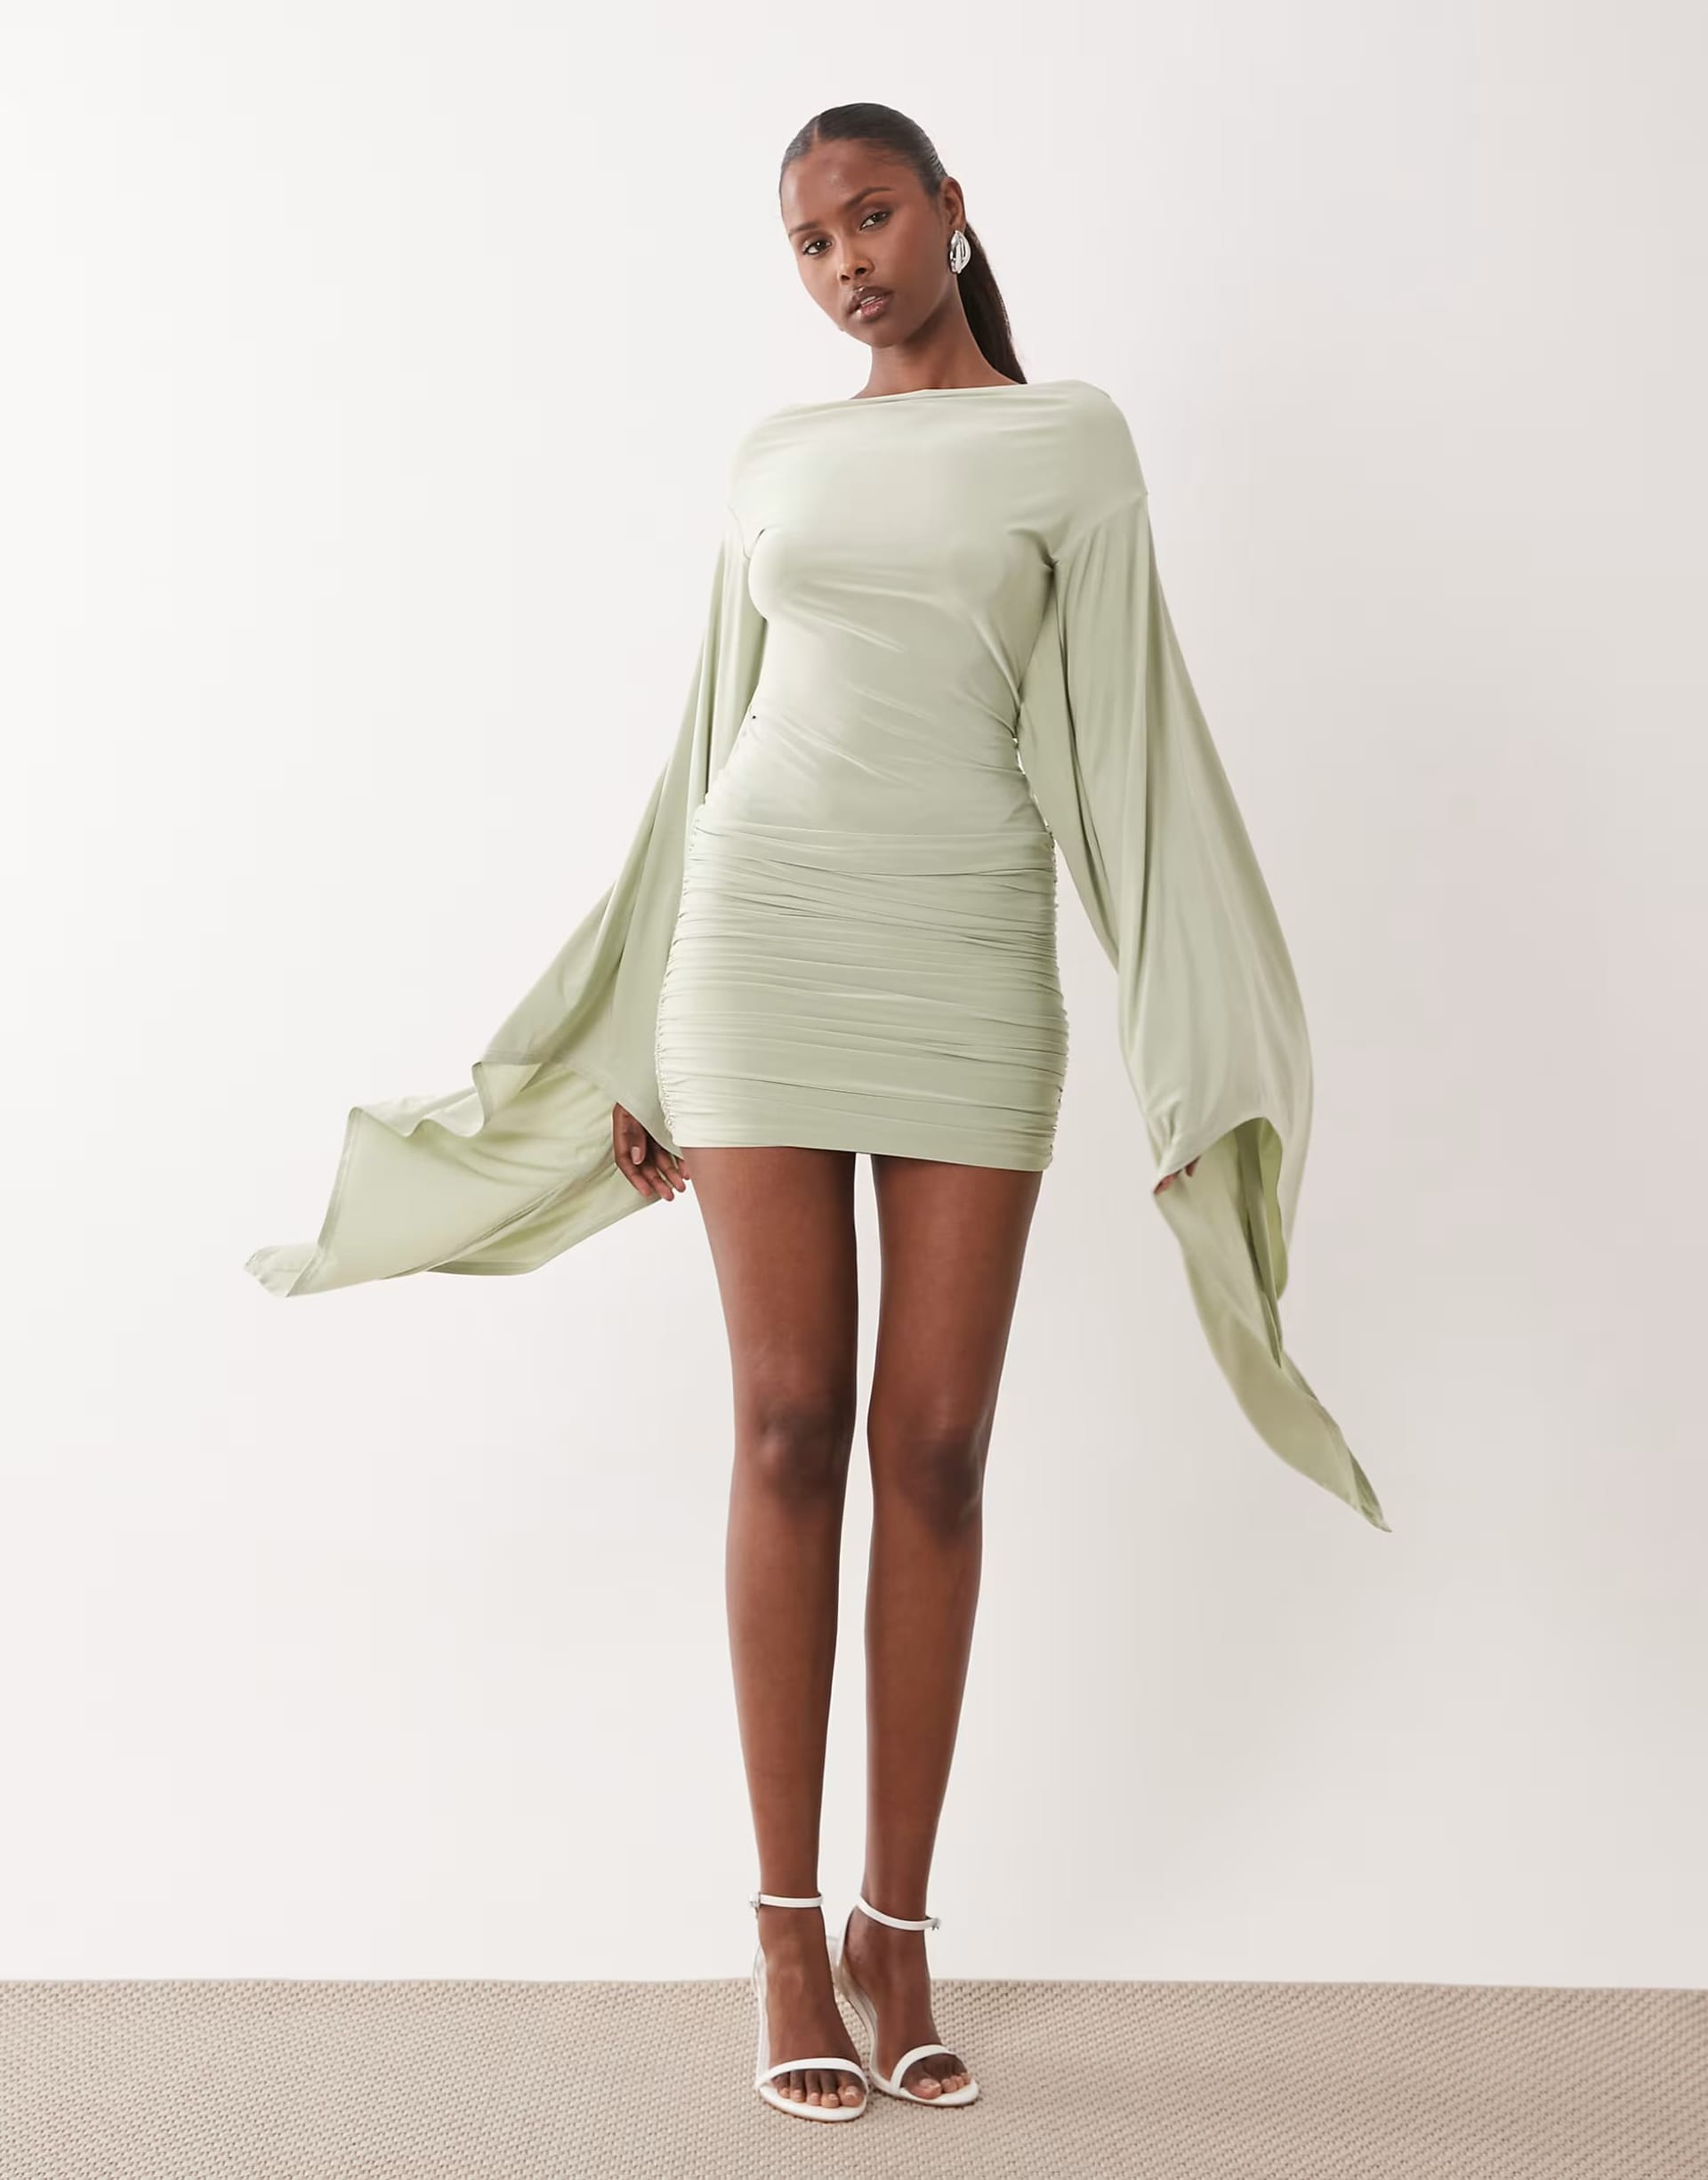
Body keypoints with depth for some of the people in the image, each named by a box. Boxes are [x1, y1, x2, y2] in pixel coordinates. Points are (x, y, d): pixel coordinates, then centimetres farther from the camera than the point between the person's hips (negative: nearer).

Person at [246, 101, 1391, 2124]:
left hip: (972, 971, -1)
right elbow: (716, 753, 14)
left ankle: (896, 1923, 12)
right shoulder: (776, 461, 12)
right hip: (766, 941, 1)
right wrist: (650, 1054, 12)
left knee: (936, 1450, -2)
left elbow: (1129, 749, -1)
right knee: (791, 1428, -2)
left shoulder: (1071, 440, 5)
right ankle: (788, 1924, 7)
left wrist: (1203, 1080, -8)